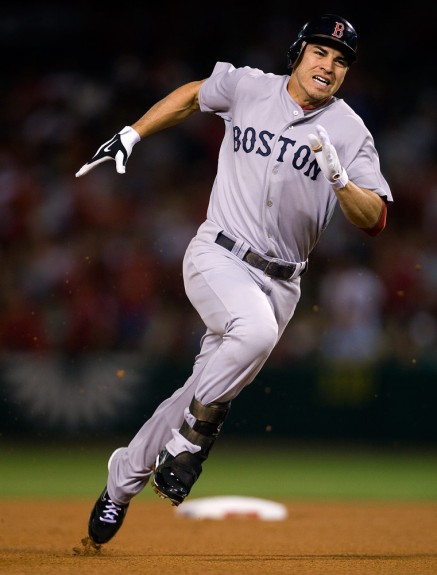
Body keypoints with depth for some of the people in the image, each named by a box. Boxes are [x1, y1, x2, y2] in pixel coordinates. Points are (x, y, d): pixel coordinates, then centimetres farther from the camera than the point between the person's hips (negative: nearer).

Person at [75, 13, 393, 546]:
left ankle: (124, 478, 23)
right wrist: (130, 135, 15)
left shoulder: (350, 132, 0)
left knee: (205, 393, 2)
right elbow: (192, 95, 22)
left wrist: (340, 177, -24)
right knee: (256, 329, -34)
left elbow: (374, 220, -7)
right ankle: (196, 428, -12)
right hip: (217, 257, -2)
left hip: (279, 281, 2)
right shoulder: (248, 87, 2)